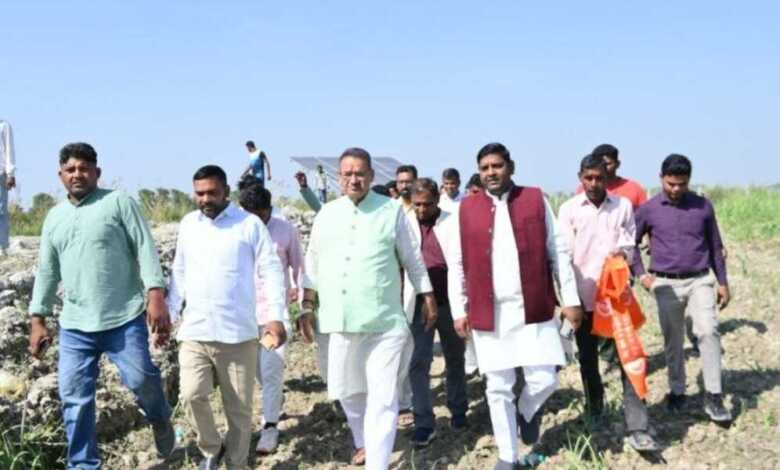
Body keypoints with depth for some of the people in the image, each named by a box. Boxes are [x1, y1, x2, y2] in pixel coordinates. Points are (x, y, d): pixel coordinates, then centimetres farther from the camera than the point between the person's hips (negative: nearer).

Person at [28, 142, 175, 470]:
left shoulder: (119, 202, 0)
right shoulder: (54, 217, 15)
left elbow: (145, 248, -8)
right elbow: (46, 272, 18)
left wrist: (156, 295, -19)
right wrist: (37, 319, 13)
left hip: (124, 319, -4)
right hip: (74, 325, 5)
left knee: (140, 379, -8)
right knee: (74, 397, 4)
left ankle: (160, 419, 26)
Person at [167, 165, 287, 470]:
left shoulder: (250, 224, -3)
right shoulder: (188, 224, 10)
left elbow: (271, 270, -6)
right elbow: (179, 272, 17)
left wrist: (275, 315, -16)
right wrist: (169, 313, 14)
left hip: (238, 333, -3)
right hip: (194, 332, 3)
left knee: (239, 407, 5)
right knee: (192, 396, -10)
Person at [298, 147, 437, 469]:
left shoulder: (392, 211, -1)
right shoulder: (326, 214, 7)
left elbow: (413, 259, 6)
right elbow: (312, 264, 12)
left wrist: (428, 298, 8)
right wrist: (307, 306, 8)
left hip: (384, 321, -3)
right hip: (339, 321, 3)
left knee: (383, 398, -4)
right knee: (347, 390, 16)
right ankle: (363, 442, 41)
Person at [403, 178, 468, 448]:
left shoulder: (452, 223, -7)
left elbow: (457, 267, -13)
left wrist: (460, 310, -20)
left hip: (449, 303, -1)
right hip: (419, 304, 2)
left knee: (455, 360, 13)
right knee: (418, 363, -4)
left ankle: (458, 410, 32)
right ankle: (424, 424, 3)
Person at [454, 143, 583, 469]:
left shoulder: (535, 199, 2)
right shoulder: (466, 208, 3)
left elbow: (558, 252, 4)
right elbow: (459, 264, 6)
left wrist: (570, 299, 1)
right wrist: (459, 311, 4)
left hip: (534, 308, 0)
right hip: (488, 313, 1)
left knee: (544, 380, -2)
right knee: (498, 388, 7)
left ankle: (527, 411, 33)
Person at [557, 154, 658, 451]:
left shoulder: (623, 206, 5)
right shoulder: (569, 209, 1)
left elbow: (629, 244, 8)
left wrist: (623, 253, -16)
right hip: (584, 296, 0)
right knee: (588, 360, 12)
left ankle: (637, 429, -3)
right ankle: (596, 417, 29)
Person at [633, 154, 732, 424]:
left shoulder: (703, 206, 1)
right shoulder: (648, 209, -2)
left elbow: (715, 246, 8)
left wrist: (722, 282, 7)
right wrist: (641, 274, 0)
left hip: (700, 281, 0)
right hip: (666, 285, 0)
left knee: (708, 331, -18)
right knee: (673, 341, 8)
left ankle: (713, 396, -12)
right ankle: (677, 392, 26)